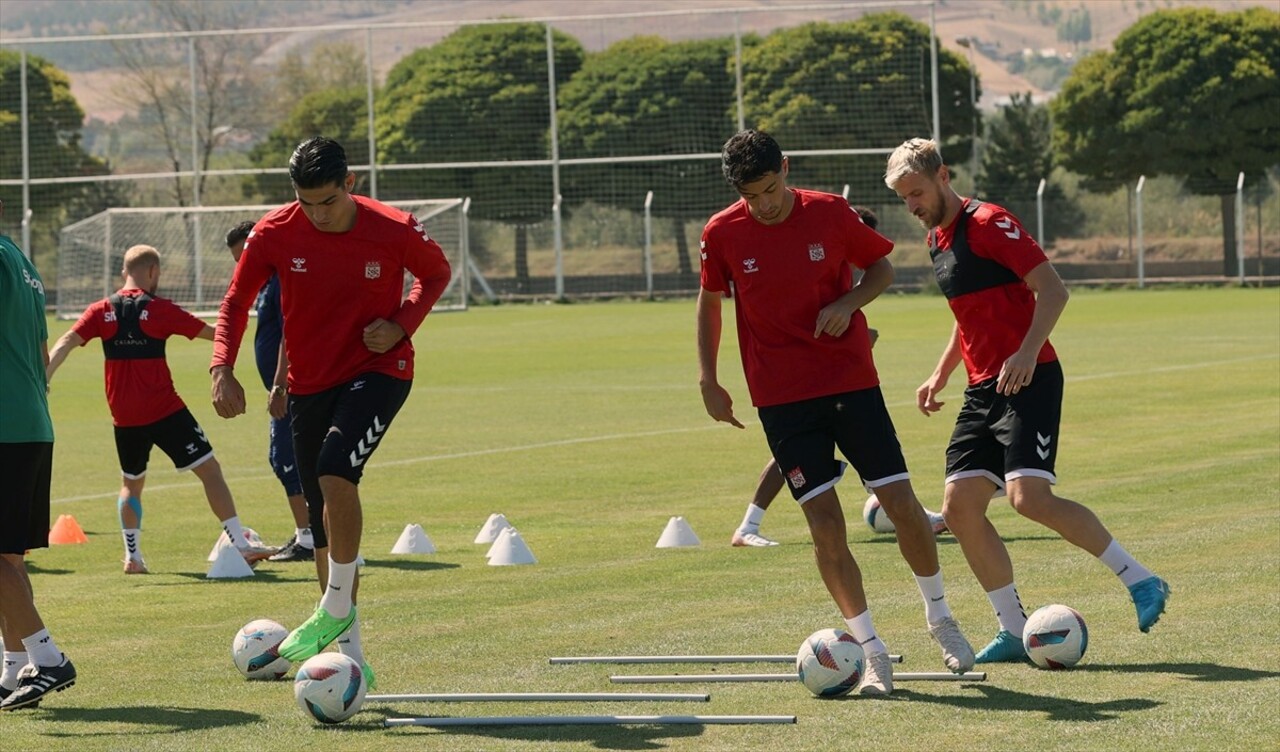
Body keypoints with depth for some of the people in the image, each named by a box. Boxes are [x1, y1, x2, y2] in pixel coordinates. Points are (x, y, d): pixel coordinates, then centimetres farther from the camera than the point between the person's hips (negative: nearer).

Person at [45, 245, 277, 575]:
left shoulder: (102, 311, 4)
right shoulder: (159, 309, -5)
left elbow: (67, 341, -7)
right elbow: (210, 333, 1)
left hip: (125, 418, 4)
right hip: (166, 411, -4)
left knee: (131, 483, 23)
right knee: (209, 470, -1)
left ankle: (132, 556, 15)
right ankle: (240, 544, -9)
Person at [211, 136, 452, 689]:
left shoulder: (394, 231, -14)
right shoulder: (275, 234, -9)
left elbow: (436, 273, 6)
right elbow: (237, 301, 3)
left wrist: (402, 324, -11)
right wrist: (222, 368, -12)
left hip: (379, 370, -4)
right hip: (310, 383, 4)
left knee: (335, 471, -29)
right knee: (323, 520, 5)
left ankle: (337, 607, -12)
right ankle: (351, 655, 14)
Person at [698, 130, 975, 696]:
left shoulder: (830, 214, -5)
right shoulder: (722, 235, -4)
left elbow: (882, 266, 9)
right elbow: (710, 302, 11)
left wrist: (848, 303, -10)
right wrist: (708, 379, 5)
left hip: (852, 382, 0)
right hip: (782, 399, 0)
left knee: (901, 502, -1)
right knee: (824, 521, -8)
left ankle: (939, 616, 24)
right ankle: (873, 654, 0)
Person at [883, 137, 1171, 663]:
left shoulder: (989, 224, -10)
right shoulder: (937, 239, 17)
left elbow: (1053, 290, -16)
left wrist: (1027, 353, -27)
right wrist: (940, 375, 21)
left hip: (1028, 379, -9)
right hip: (983, 388, 9)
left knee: (1029, 496, -22)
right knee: (959, 507, -2)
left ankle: (1140, 581, -9)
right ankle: (1014, 631, 5)